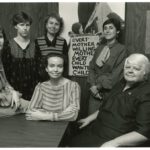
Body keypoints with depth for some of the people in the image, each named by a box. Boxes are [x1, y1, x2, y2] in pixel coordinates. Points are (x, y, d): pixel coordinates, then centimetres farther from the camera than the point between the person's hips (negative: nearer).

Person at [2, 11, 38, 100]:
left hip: (32, 91, 1)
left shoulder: (35, 46, 2)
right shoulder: (8, 46, -2)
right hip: (14, 90, -1)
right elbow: (4, 70, 0)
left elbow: (38, 70, 4)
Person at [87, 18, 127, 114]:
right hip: (95, 92, 4)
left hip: (110, 92, -4)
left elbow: (116, 74, -11)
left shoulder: (121, 49, -5)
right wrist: (93, 85, -7)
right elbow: (91, 67, 8)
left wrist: (99, 86, -10)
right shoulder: (99, 48, 12)